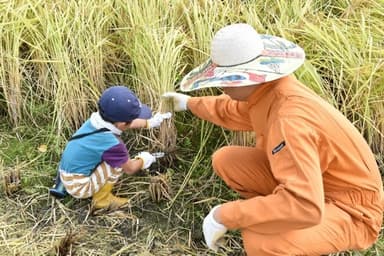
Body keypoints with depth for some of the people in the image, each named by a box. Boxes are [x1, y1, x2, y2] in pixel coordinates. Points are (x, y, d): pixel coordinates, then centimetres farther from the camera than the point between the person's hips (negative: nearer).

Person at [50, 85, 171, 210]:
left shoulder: (98, 119, -8)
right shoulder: (111, 143, -29)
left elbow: (126, 123, 14)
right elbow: (130, 169, -10)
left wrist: (149, 122, 23)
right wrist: (143, 160, 10)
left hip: (66, 174, 8)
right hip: (78, 187, -8)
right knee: (120, 163, -15)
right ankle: (101, 201, 4)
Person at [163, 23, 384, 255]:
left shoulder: (291, 120, -36)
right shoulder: (265, 90, -9)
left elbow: (304, 207, -43)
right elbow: (234, 112, 16)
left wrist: (224, 216, -34)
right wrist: (190, 103, 29)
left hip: (349, 209, -8)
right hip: (314, 182, 8)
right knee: (225, 160, -1)